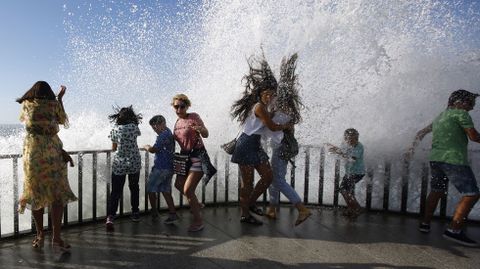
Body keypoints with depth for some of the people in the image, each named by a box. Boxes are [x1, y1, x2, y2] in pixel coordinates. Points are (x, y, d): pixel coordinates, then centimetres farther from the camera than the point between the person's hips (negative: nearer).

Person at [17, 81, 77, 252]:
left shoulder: (26, 105, 6)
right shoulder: (54, 104, 0)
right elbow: (63, 121, 16)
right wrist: (60, 98, 24)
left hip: (32, 153, 3)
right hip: (52, 153, -3)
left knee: (35, 194, 12)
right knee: (58, 195, 1)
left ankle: (40, 236, 19)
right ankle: (56, 238, -2)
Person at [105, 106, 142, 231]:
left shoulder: (115, 130, -4)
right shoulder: (134, 127, -6)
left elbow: (113, 148, 6)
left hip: (119, 164, -1)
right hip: (135, 163, 1)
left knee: (115, 191, 3)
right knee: (134, 188, 19)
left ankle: (110, 217, -12)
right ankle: (135, 214, 28)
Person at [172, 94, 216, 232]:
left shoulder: (194, 117, -13)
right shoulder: (178, 122, 8)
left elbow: (206, 135, -24)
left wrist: (201, 129, -44)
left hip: (197, 156, -8)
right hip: (184, 156, 8)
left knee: (187, 190, -12)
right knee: (178, 185, 18)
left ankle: (198, 221, 5)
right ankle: (196, 205, 42)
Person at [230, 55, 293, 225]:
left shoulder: (263, 107, 12)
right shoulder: (259, 107, -17)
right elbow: (272, 127, -13)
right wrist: (286, 125, 4)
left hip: (255, 145, 10)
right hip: (246, 145, -10)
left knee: (268, 177, 11)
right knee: (248, 182, 0)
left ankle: (250, 204, 28)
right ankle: (245, 215, 14)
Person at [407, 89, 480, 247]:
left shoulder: (440, 117, 22)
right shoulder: (461, 113, -3)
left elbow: (421, 133, 28)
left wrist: (412, 148, 34)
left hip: (435, 158, 9)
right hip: (454, 159, -9)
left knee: (436, 192, 18)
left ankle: (425, 223, 21)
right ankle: (454, 230, -13)